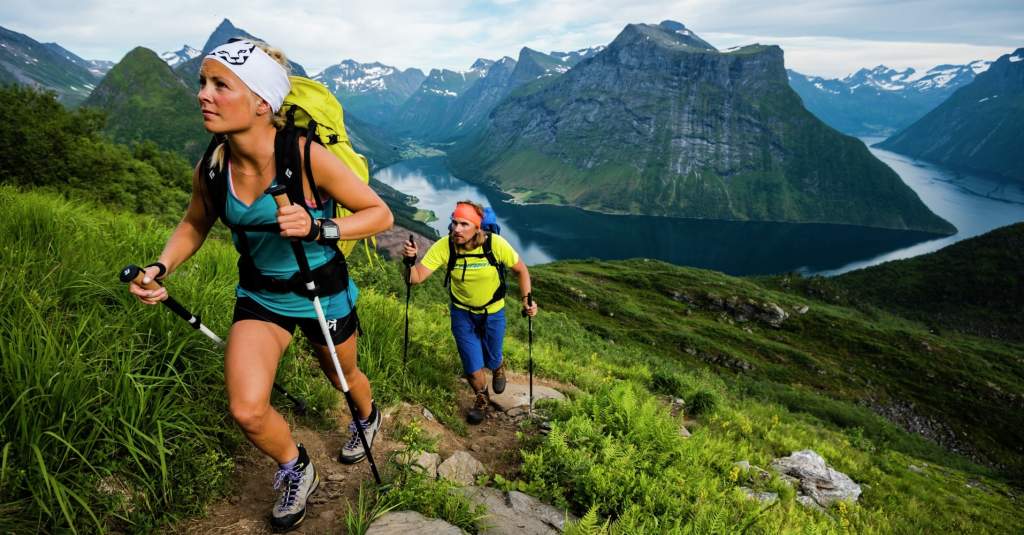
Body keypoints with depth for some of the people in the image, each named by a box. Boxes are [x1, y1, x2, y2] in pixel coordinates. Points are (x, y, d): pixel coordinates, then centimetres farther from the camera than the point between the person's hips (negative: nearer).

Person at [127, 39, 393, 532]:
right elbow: (195, 224, 8)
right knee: (247, 412, -10)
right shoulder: (211, 168, -12)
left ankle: (367, 418, 60)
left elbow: (380, 214, -20)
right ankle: (296, 471, 24)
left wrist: (318, 227, -35)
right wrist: (160, 267, -9)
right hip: (259, 293, 3)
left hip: (323, 291, -3)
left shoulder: (307, 157, -27)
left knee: (341, 376, 22)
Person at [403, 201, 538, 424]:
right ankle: (482, 398, 38)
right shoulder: (443, 247, -25)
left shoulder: (496, 244, -28)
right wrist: (409, 261, -46)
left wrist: (526, 300, -22)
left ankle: (498, 368, 56)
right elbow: (416, 278, -26)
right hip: (462, 313, 1)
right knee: (472, 366, 4)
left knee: (492, 360, 15)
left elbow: (521, 270, -12)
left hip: (493, 312, 0)